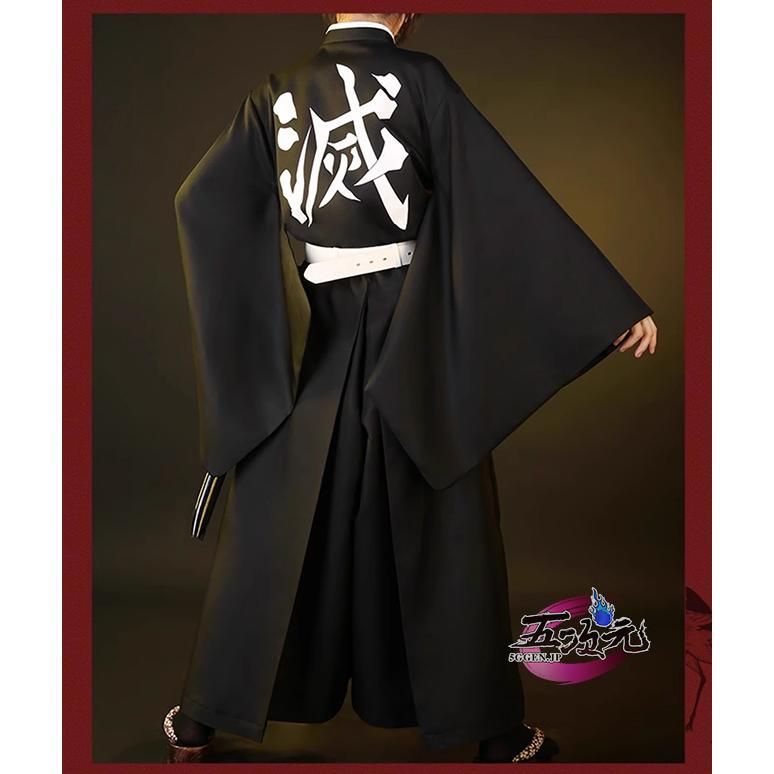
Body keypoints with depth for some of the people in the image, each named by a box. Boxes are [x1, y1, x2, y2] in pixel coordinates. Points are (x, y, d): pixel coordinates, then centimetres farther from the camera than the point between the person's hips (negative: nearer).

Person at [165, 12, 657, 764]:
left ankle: (202, 718, 24)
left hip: (307, 346, 3)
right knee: (445, 532, 9)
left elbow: (199, 199, 6)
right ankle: (492, 729, 22)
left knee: (271, 531, 13)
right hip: (415, 345, -3)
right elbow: (513, 199, -10)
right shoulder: (421, 80, -4)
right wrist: (615, 305, -9)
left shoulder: (278, 92, 6)